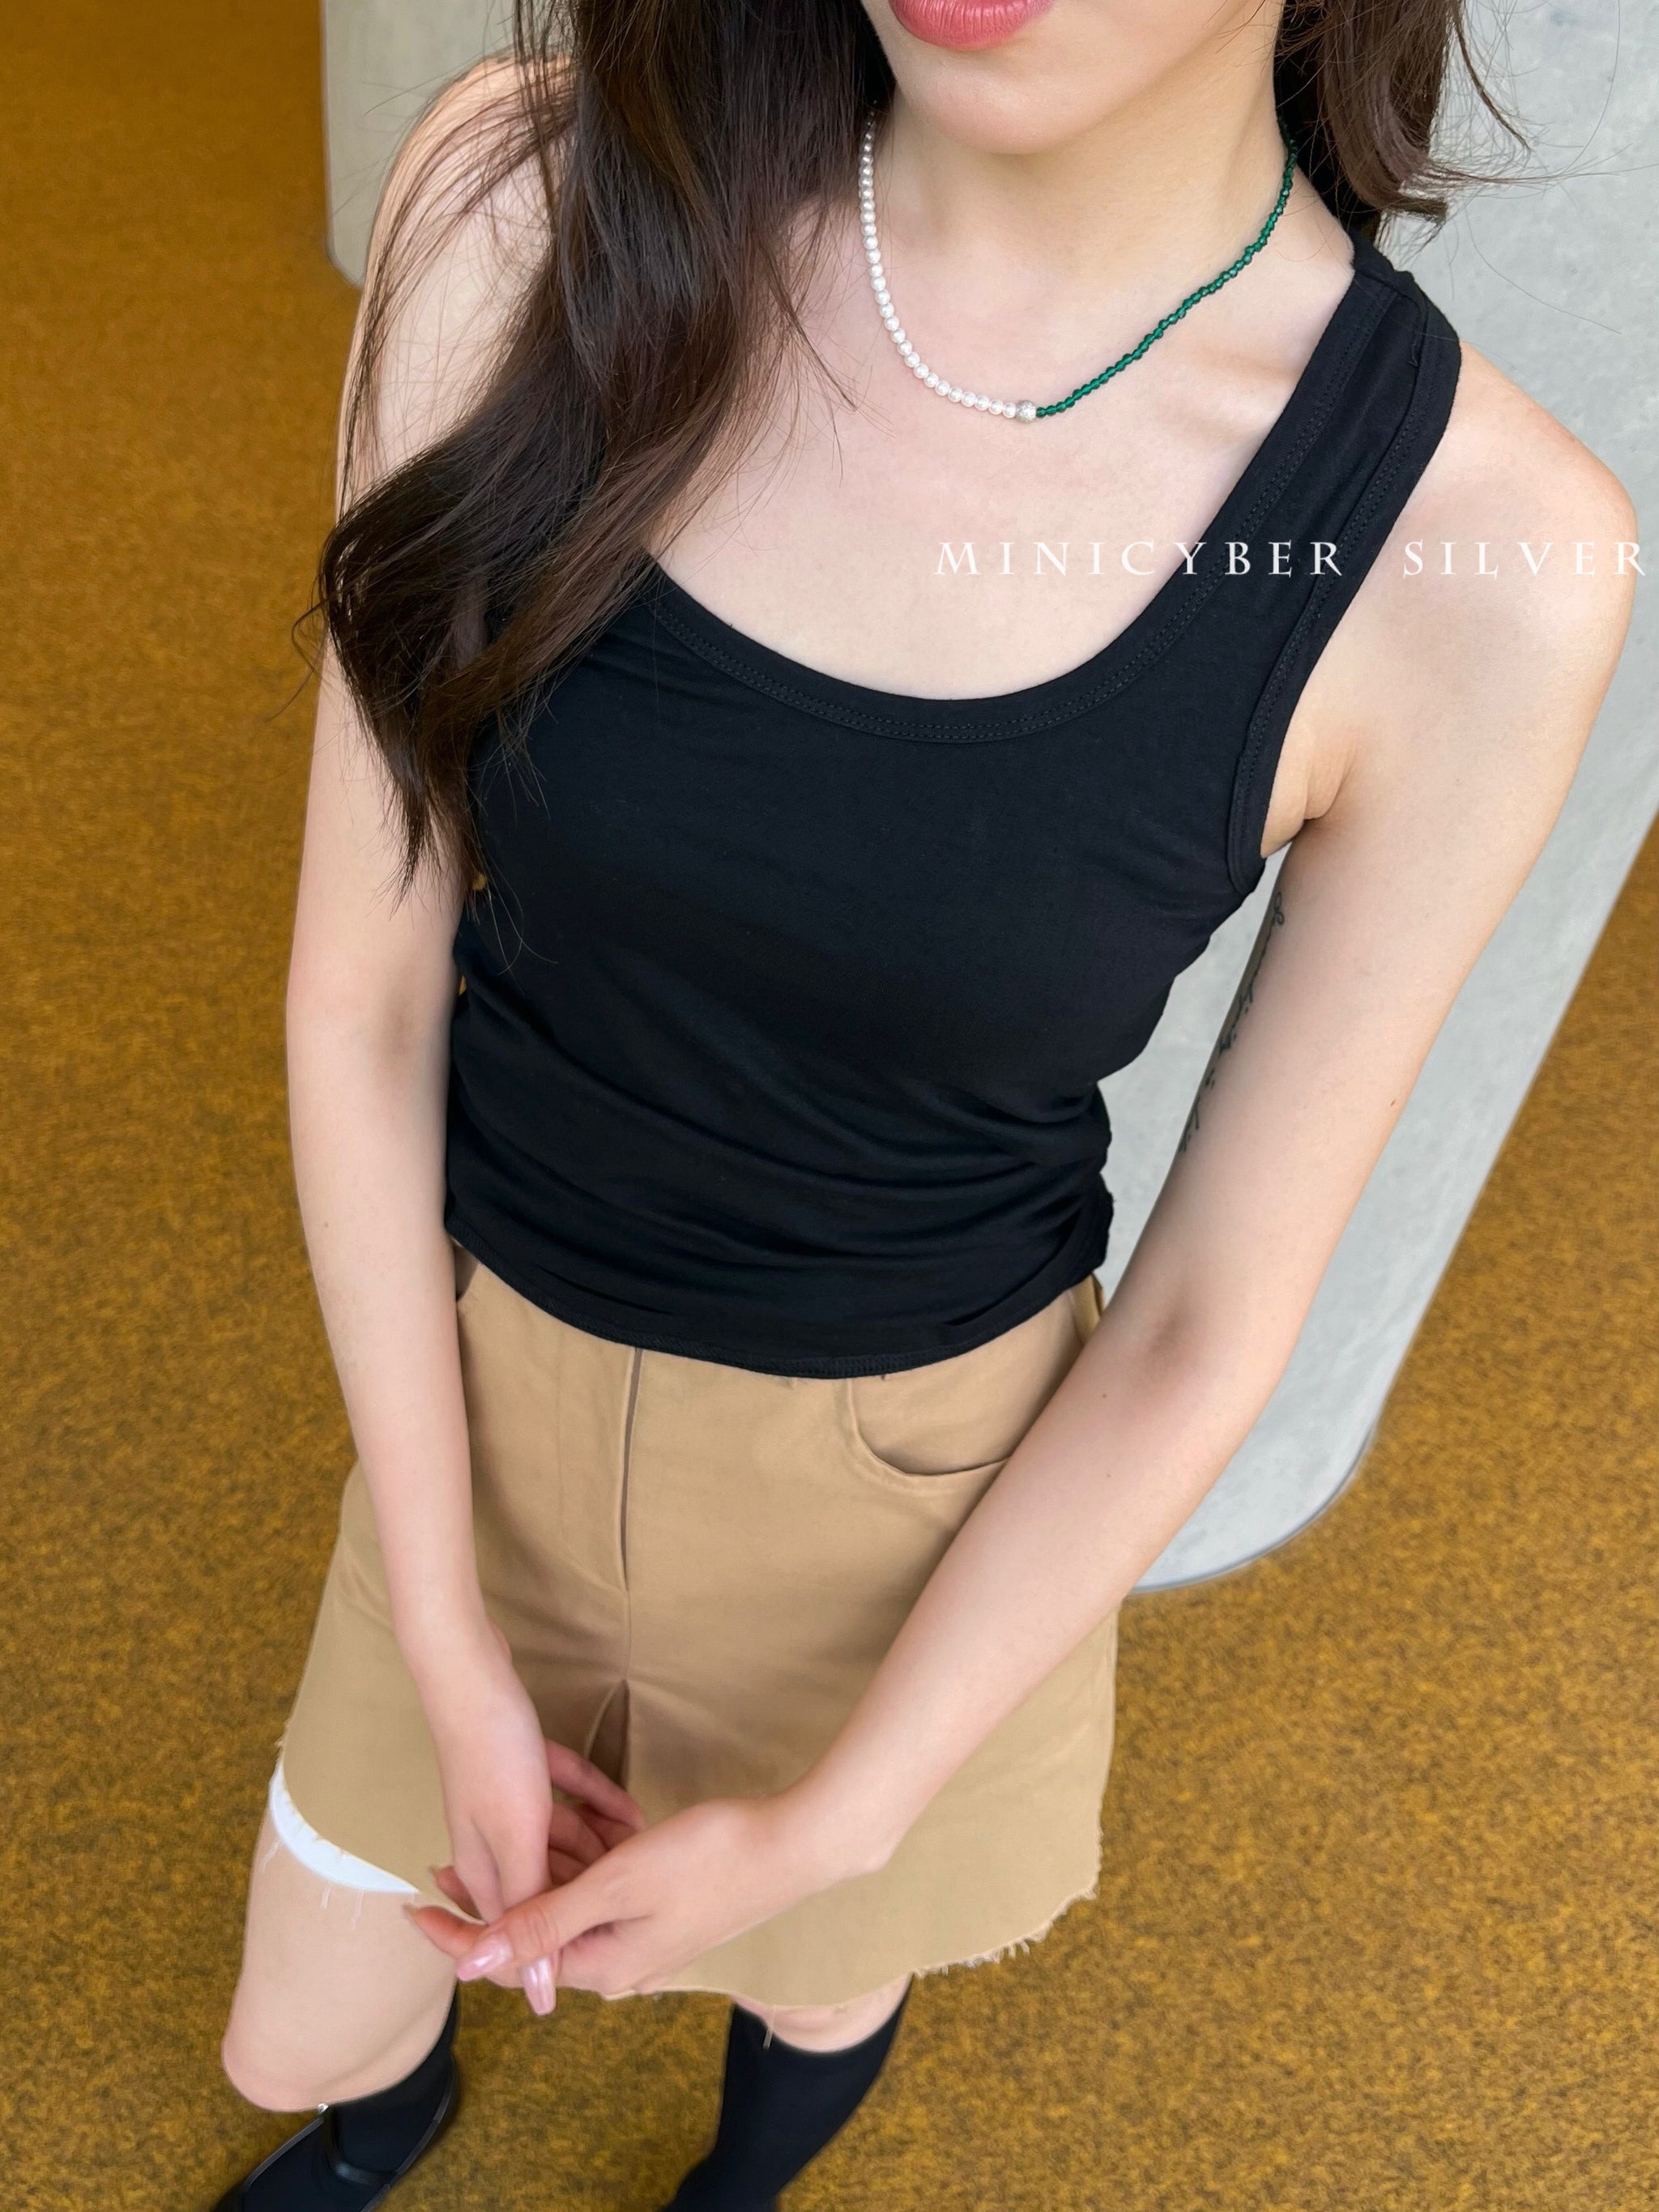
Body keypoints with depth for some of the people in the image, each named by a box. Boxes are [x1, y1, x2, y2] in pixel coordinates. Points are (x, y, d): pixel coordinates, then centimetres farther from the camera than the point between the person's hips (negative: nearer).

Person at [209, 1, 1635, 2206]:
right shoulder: (530, 199, -21)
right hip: (493, 1385, 2)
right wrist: (451, 1657, -10)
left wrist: (821, 1831, -10)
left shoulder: (1485, 551, -24)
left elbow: (1215, 1322, -14)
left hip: (913, 1469, -1)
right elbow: (363, 989, -13)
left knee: (817, 1992, 31)